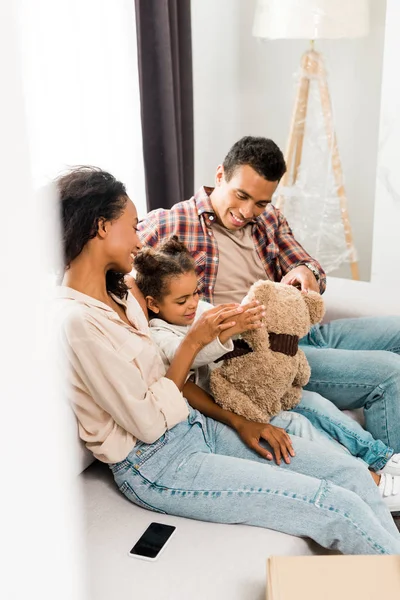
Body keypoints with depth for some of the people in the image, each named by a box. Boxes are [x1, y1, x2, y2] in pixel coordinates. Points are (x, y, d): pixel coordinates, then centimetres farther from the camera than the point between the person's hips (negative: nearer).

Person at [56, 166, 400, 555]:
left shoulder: (118, 294, 9)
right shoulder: (76, 321, -20)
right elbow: (148, 423, -18)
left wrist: (238, 422, 3)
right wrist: (194, 342, -11)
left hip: (195, 427, 9)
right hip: (157, 466, -9)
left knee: (353, 474, -1)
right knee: (339, 509, -13)